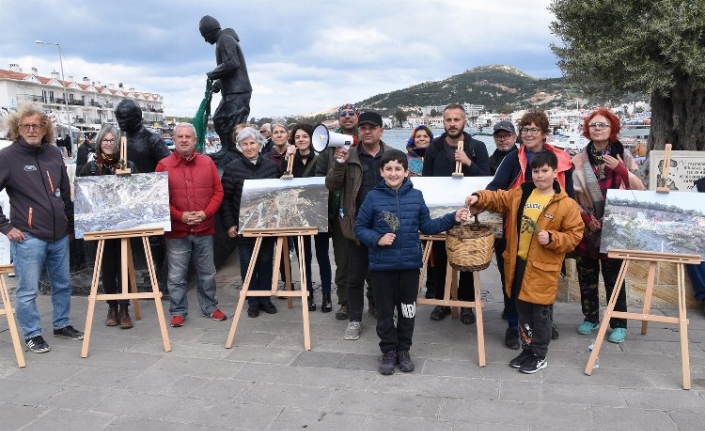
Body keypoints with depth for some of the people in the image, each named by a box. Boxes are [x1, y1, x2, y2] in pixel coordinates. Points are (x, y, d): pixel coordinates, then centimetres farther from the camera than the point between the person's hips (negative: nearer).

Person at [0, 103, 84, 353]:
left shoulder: (54, 153, 7)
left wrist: (70, 223, 17)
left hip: (60, 235, 5)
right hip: (28, 237, -5)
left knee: (62, 284, 16)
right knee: (28, 291, 4)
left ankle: (61, 324, 33)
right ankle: (32, 335, 20)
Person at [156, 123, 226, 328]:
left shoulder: (207, 162, 4)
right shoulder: (164, 165, -2)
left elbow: (218, 191, 4)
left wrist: (206, 213, -10)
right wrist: (180, 216, -15)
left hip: (204, 229, 2)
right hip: (176, 230, -2)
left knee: (207, 273, 13)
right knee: (177, 276, 5)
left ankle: (210, 308, 27)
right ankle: (178, 312, 18)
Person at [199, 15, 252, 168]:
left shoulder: (225, 39, -9)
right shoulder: (223, 40, 21)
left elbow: (231, 64, -21)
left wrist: (211, 75, -9)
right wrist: (219, 83, 9)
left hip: (238, 92, -11)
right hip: (231, 91, 11)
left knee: (235, 126, -12)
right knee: (219, 119, 16)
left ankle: (234, 158, -11)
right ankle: (227, 150, 22)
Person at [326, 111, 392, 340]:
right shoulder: (349, 156, 0)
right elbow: (331, 186, -5)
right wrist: (339, 164, -21)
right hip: (357, 226, 0)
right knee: (355, 276, 10)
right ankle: (355, 319, 23)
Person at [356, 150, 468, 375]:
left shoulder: (416, 196, 1)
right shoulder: (373, 197, -6)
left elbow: (427, 226, 8)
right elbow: (359, 228, -1)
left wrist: (452, 219, 0)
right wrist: (377, 239, -17)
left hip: (410, 263, 2)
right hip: (382, 264, -2)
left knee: (407, 309, 13)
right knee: (385, 311, 9)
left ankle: (404, 350, 30)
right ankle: (389, 351, 26)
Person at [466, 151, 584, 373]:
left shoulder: (566, 204, -8)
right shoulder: (519, 194, 5)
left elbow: (574, 235, -6)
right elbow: (497, 198, 10)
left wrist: (552, 238, -20)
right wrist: (479, 198, -9)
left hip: (542, 268, -5)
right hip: (518, 263, 5)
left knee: (540, 314, 7)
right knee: (523, 310, 17)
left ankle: (539, 356, 24)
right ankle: (527, 350, 33)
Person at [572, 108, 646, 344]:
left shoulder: (623, 156, 3)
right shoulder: (579, 159, 4)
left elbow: (639, 189, -1)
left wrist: (622, 170, -16)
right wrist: (585, 217, -8)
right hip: (585, 228, 2)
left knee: (614, 277, 0)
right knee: (586, 276, 9)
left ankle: (618, 324, 12)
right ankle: (590, 318, 24)